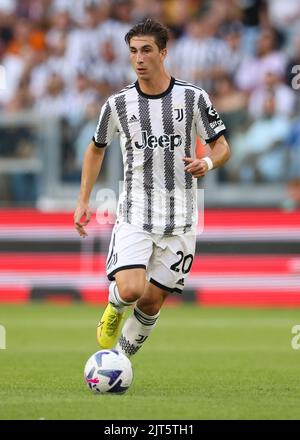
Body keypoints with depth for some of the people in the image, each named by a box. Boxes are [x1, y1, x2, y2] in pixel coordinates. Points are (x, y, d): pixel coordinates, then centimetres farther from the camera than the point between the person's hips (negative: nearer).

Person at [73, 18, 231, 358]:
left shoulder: (193, 98, -2)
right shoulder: (117, 104, 1)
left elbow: (222, 147, 4)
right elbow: (96, 150, 17)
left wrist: (207, 163, -19)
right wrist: (83, 202, 11)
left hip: (179, 220, 0)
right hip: (134, 213, 0)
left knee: (152, 301, 2)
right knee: (130, 289, -22)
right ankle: (114, 307, 14)